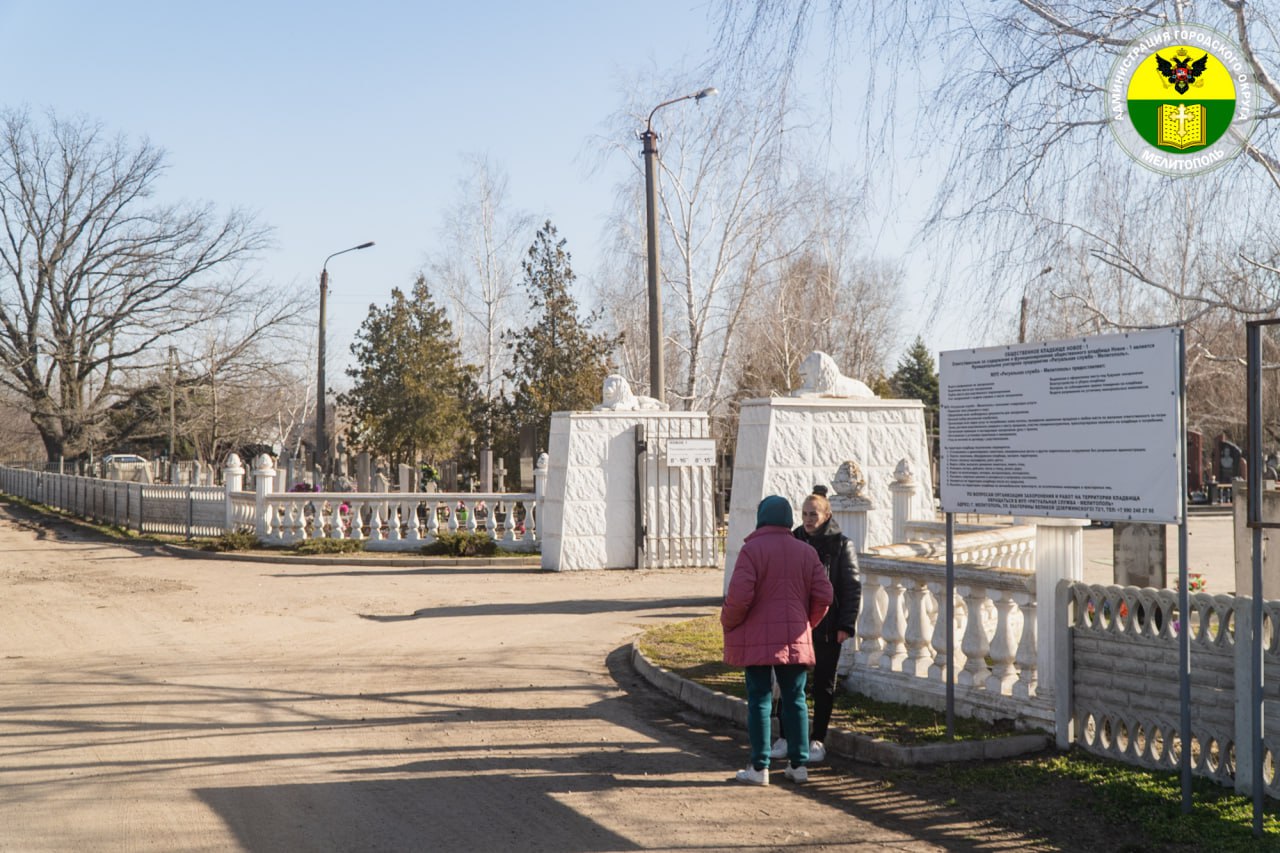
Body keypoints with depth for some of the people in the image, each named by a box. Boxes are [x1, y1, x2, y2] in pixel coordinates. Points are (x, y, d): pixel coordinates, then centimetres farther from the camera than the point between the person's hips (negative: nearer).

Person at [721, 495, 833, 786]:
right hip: (795, 639, 4)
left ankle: (760, 767, 3)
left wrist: (728, 623, 1)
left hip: (757, 639, -4)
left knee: (760, 699, 2)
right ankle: (799, 764, 14)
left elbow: (739, 596, -17)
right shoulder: (806, 552, 6)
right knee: (795, 699, 11)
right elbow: (823, 595, 3)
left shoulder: (752, 549, -9)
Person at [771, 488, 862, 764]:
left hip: (827, 627, -3)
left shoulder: (841, 545, -5)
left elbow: (852, 588, -6)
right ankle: (785, 737, 15)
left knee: (823, 684, 6)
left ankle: (818, 740, 15)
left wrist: (846, 625, -12)